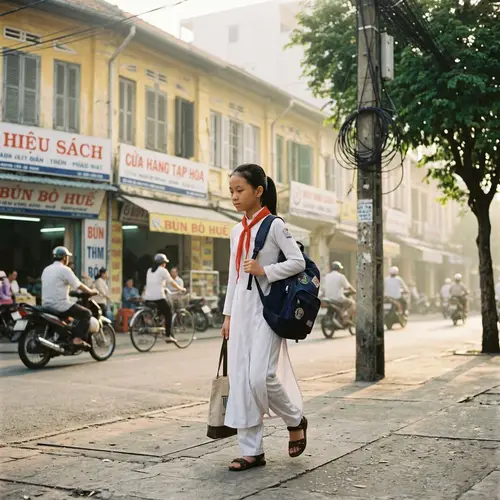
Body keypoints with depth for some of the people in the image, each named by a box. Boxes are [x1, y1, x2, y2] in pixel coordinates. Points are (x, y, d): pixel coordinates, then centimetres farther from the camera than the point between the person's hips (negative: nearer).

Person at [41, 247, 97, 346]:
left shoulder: (46, 269, 15)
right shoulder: (64, 269, -9)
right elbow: (79, 285, -10)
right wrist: (91, 292, 5)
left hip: (46, 305, 9)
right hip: (60, 304, -8)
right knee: (86, 314, -1)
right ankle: (78, 338, -14)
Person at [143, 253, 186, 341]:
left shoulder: (149, 270, 17)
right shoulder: (163, 270, -2)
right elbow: (172, 282, 0)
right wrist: (180, 289, 14)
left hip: (148, 298, 6)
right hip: (159, 297, -6)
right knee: (168, 314, 6)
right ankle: (168, 336, 2)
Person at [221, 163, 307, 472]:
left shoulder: (274, 225, -6)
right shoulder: (237, 231, 13)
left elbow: (299, 262, -9)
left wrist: (264, 270, -18)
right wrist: (228, 314, 14)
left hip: (266, 309, -7)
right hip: (241, 310, 7)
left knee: (260, 376, -13)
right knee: (240, 379, 2)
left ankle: (295, 420, 16)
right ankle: (252, 450, 10)